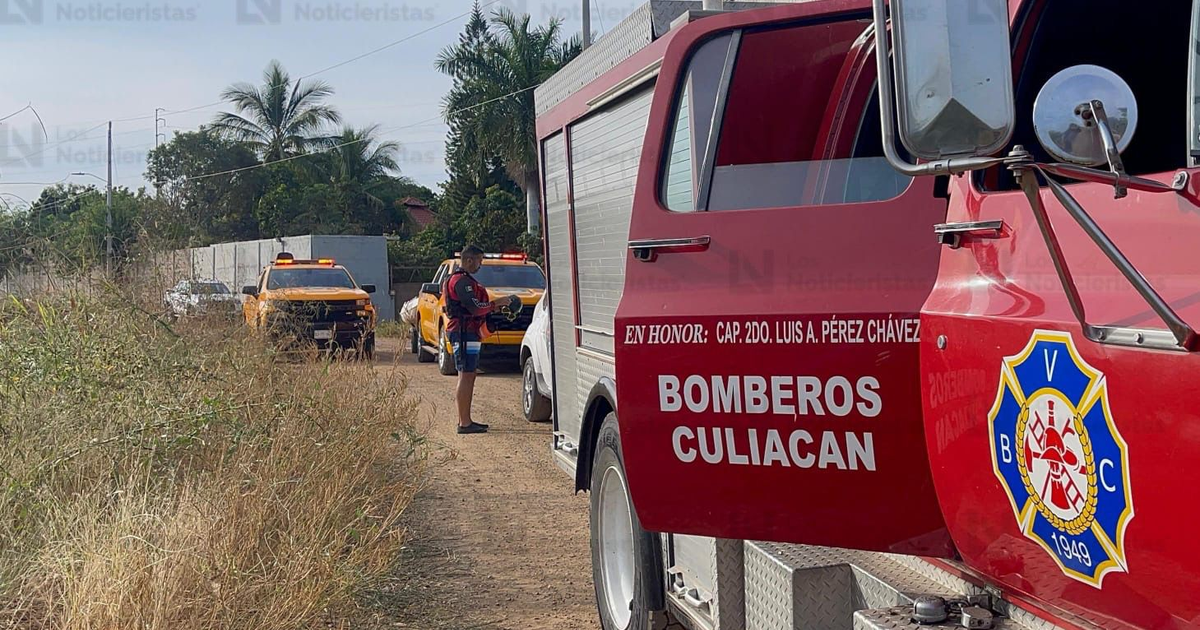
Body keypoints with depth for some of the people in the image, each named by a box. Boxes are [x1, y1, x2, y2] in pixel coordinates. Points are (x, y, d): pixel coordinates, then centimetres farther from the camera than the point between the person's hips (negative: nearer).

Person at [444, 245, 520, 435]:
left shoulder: (465, 280, 21)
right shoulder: (461, 281, -14)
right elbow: (475, 307, -21)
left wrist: (494, 306, 9)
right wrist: (496, 304, -9)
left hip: (469, 333, 11)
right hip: (465, 333, -11)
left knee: (468, 376, 13)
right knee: (466, 376, -10)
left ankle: (465, 420, 18)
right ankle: (464, 423, -10)